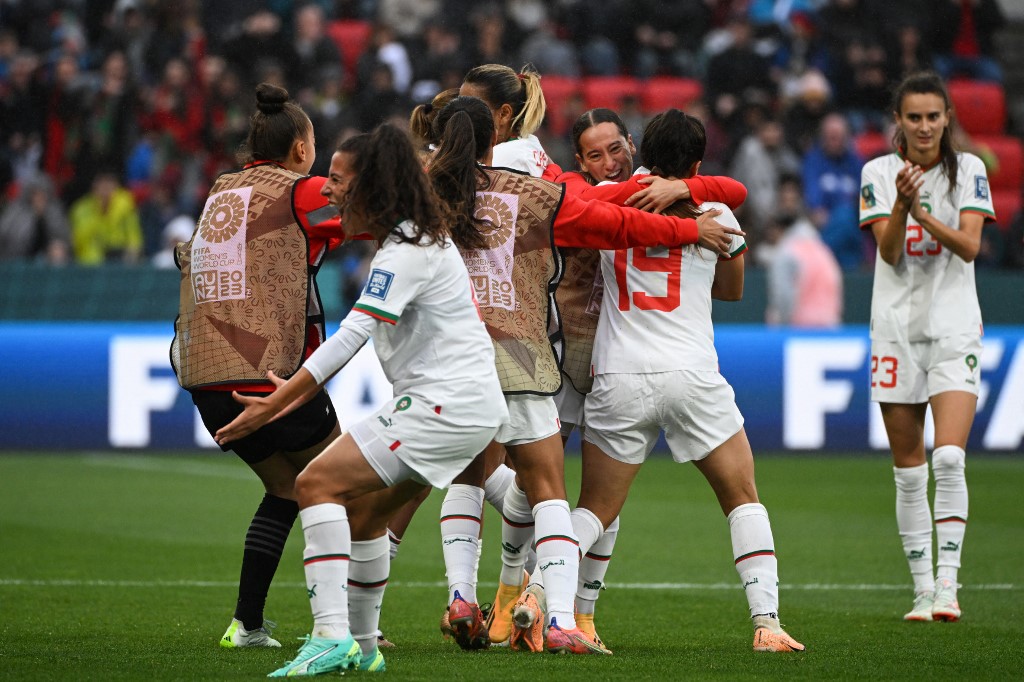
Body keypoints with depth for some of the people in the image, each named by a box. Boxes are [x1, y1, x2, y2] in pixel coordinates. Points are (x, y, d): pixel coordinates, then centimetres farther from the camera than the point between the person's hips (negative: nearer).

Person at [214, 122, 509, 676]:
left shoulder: (406, 252, -15)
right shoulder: (419, 237, 17)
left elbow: (351, 337, -21)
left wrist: (276, 403, -22)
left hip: (444, 404, -11)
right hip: (476, 405, 11)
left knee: (318, 483, -16)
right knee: (364, 506, 21)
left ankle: (332, 636, -26)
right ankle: (360, 646, 28)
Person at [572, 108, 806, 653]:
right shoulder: (716, 217, 4)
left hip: (618, 379, 1)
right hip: (691, 374, -1)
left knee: (594, 511, 11)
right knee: (743, 501, 11)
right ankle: (766, 623, 0)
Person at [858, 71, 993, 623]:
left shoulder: (968, 169, 1)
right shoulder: (878, 173, 2)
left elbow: (969, 246, -10)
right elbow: (888, 252, -8)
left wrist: (923, 213, -25)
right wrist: (902, 204, -26)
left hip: (954, 327, -1)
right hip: (897, 326, 1)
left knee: (949, 458, -17)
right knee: (908, 469, 4)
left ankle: (948, 583, -16)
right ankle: (922, 588, 11)